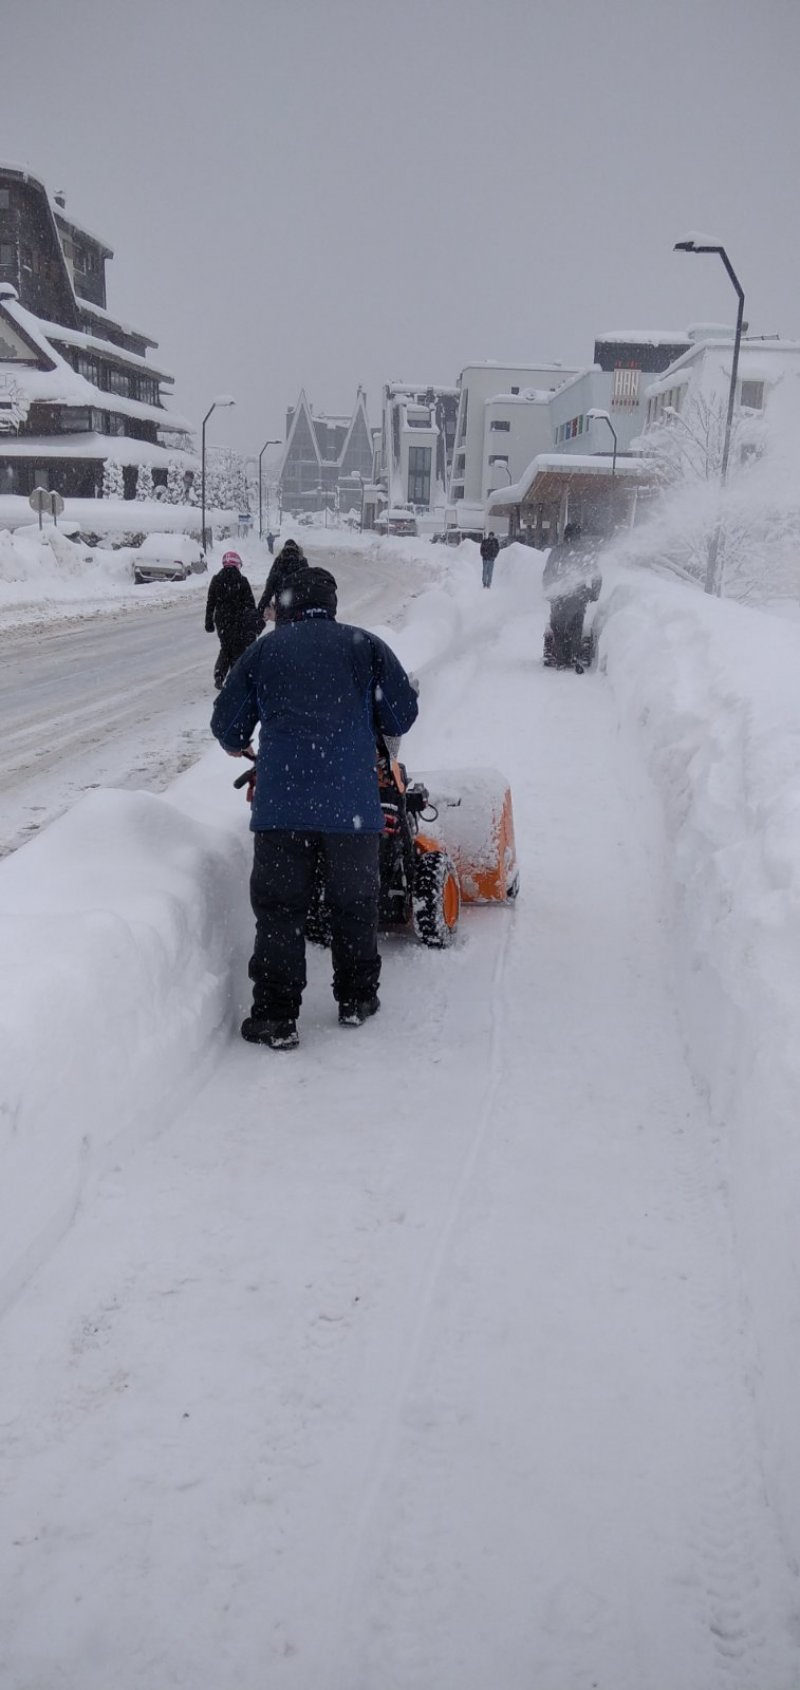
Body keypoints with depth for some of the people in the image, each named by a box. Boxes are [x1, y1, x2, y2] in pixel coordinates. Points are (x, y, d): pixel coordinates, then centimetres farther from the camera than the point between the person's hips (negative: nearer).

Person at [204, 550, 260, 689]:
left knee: (225, 648, 17)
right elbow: (250, 604, -7)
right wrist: (256, 621, -1)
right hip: (239, 621, -3)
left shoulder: (216, 580, 1)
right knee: (238, 650, 7)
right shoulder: (242, 580, -9)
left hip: (221, 621, 3)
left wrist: (209, 622, 12)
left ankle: (219, 675, 5)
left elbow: (210, 603, 5)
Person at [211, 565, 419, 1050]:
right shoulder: (367, 646, 9)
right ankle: (357, 1000, 27)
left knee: (279, 907, 6)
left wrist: (238, 747, 36)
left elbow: (226, 723, 13)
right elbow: (402, 715, 9)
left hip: (281, 804, 0)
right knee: (355, 903, 15)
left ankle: (276, 1017, 6)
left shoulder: (263, 651, 10)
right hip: (352, 804, 1)